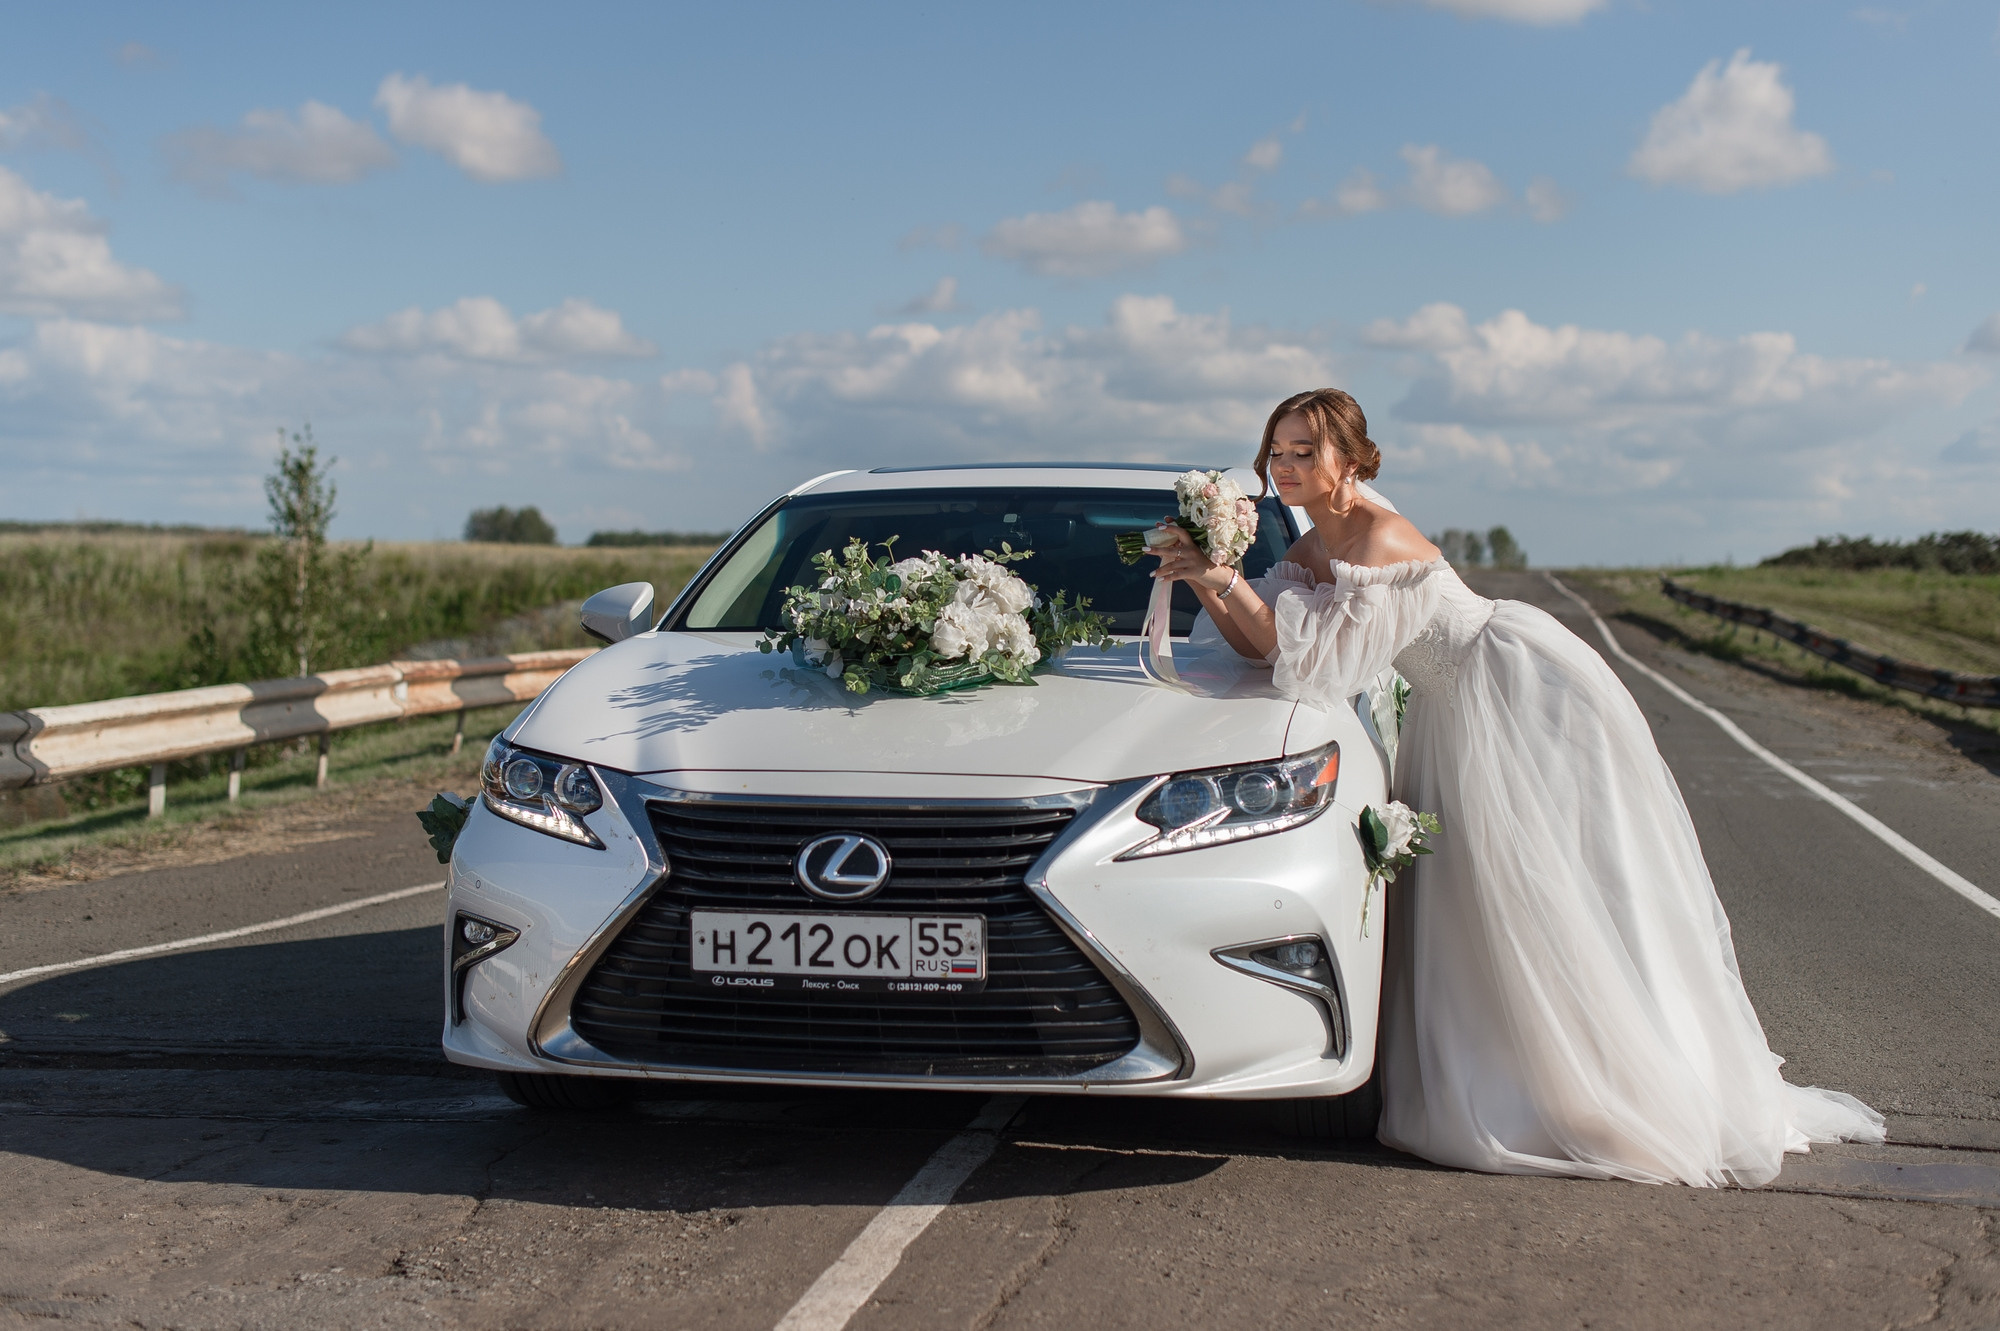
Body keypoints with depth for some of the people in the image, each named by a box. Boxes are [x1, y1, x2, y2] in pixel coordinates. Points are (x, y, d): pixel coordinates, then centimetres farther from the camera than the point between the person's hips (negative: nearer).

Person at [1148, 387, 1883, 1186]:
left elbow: (1318, 659, -31)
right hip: (1457, 722, 10)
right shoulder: (1311, 549, 5)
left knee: (1538, 905, -7)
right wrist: (1204, 580, -16)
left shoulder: (1378, 540, -24)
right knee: (1464, 907, 10)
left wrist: (1226, 579, -32)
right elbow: (1265, 644, -2)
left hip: (1527, 694, -9)